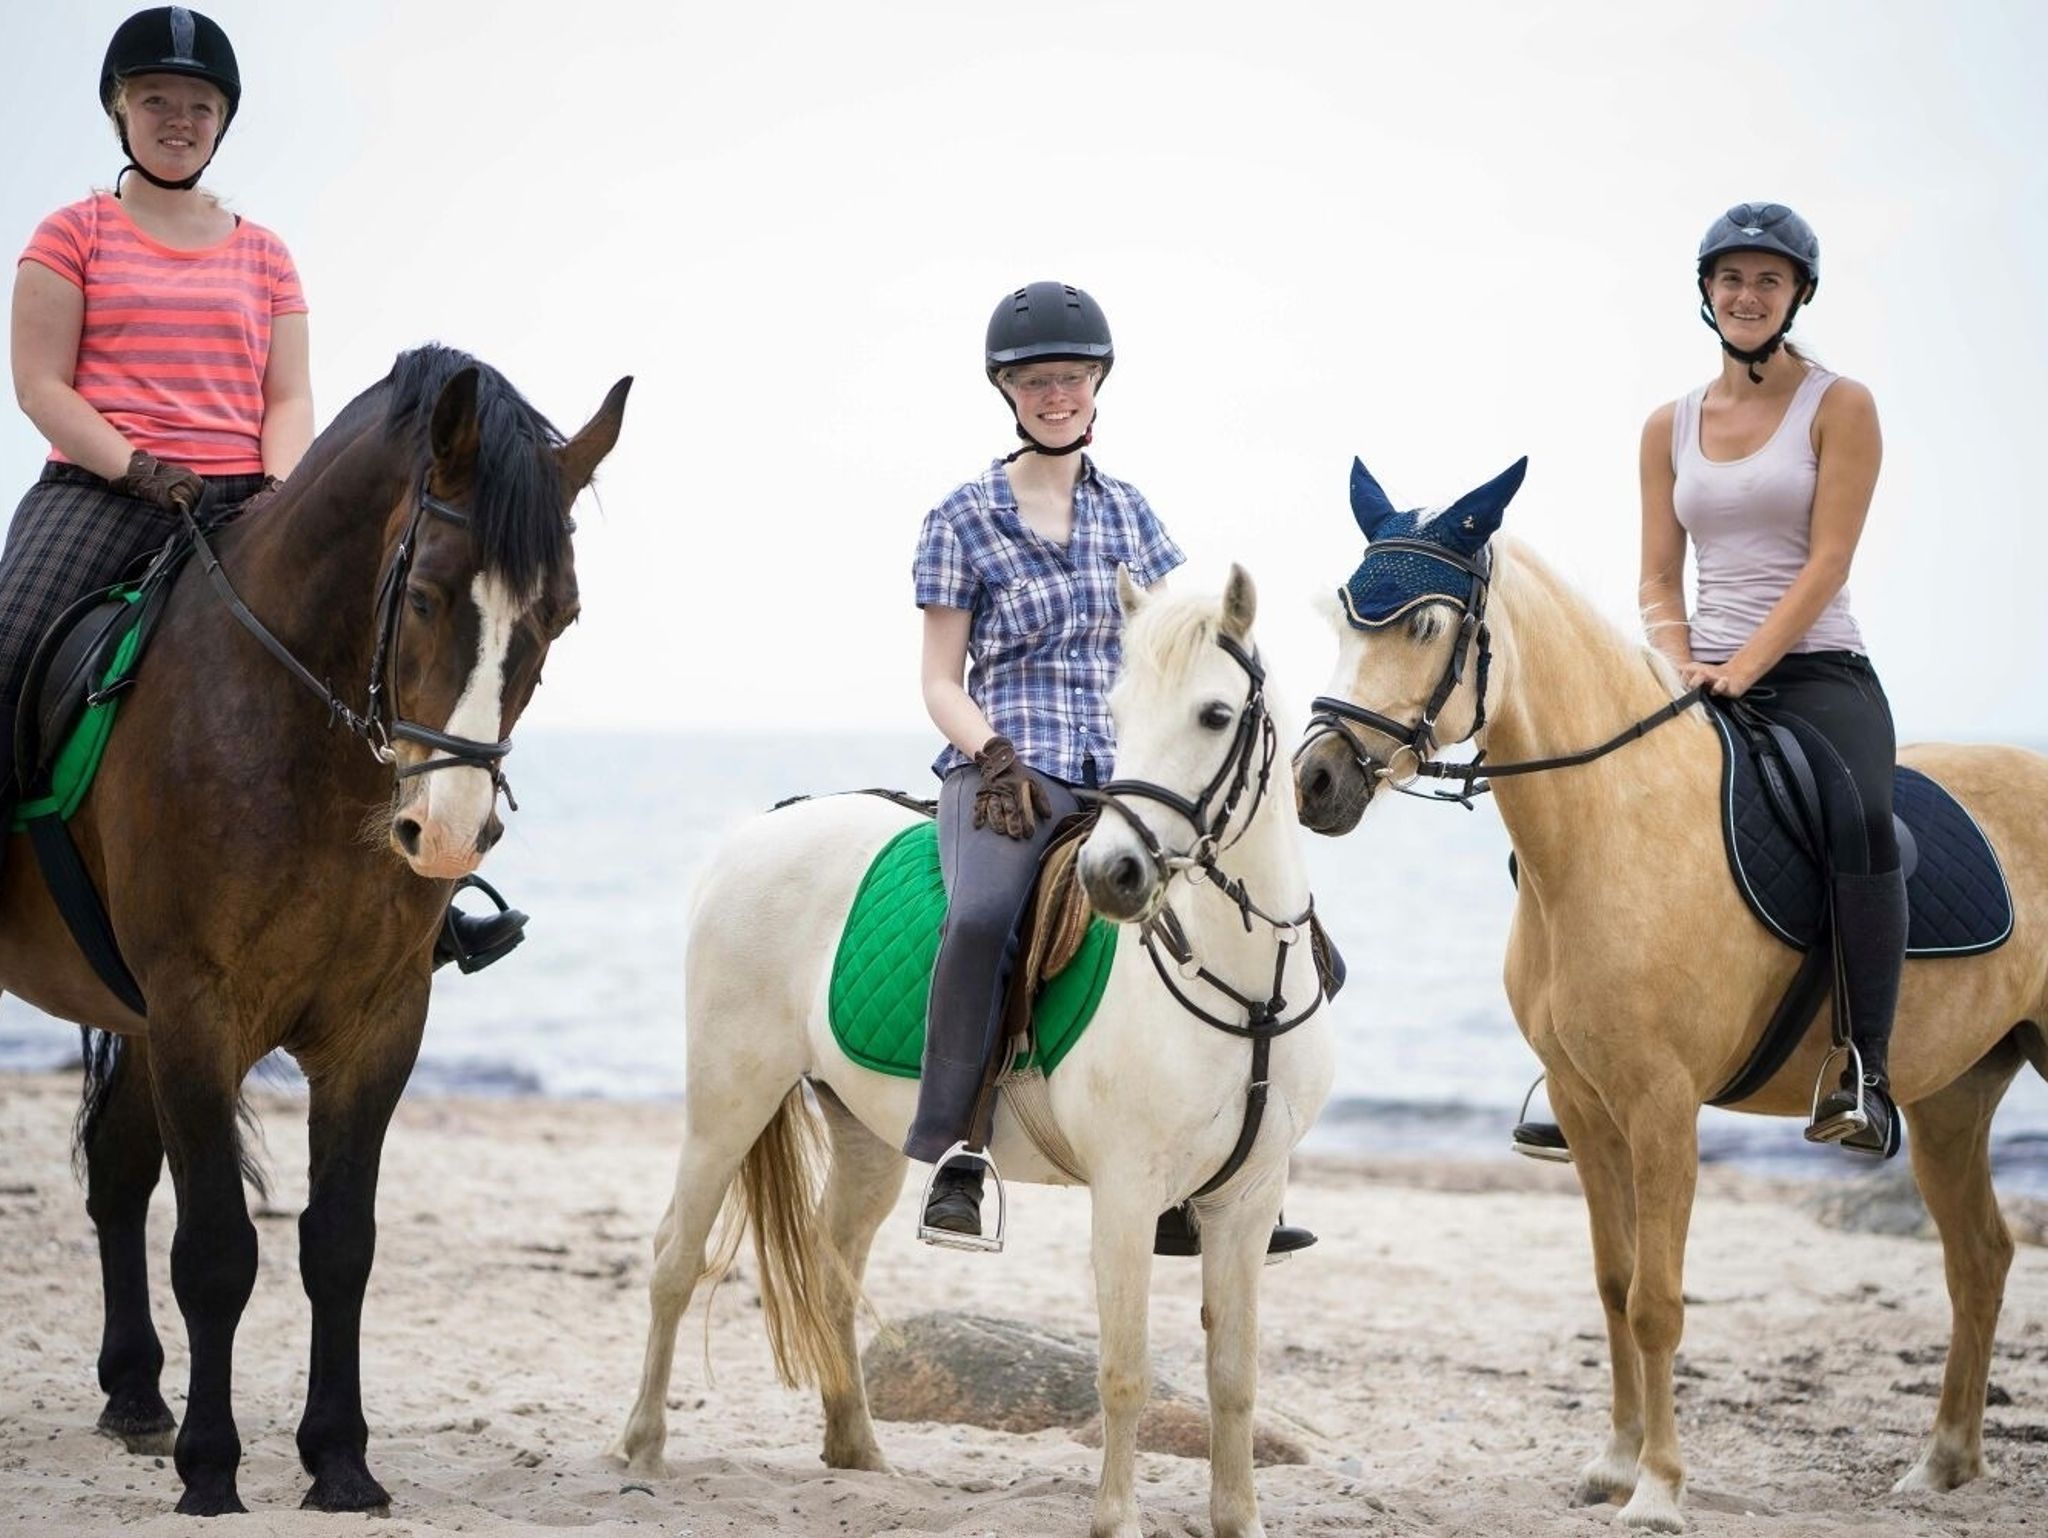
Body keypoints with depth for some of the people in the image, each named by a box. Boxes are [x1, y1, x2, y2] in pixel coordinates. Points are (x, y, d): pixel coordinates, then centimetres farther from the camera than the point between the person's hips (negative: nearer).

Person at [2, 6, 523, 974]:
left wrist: (280, 487, -11)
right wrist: (140, 470, -15)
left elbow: (290, 400, 11)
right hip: (98, 491, -3)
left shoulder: (262, 257, 17)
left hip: (241, 500, 3)